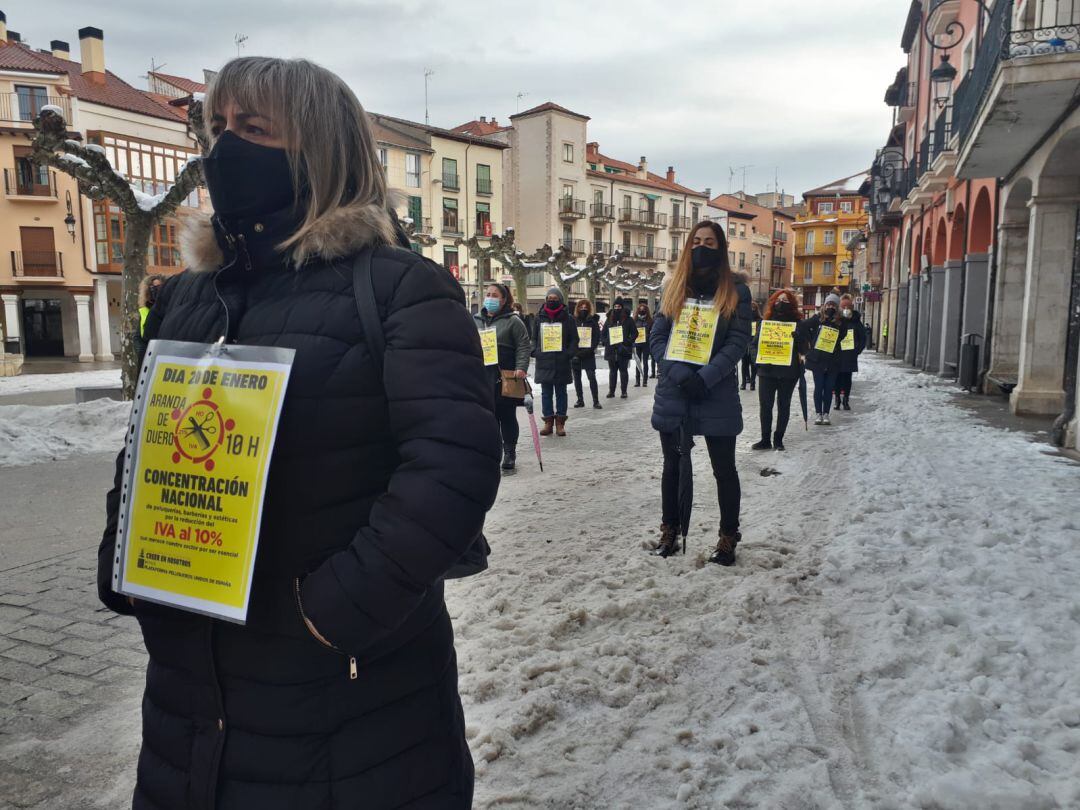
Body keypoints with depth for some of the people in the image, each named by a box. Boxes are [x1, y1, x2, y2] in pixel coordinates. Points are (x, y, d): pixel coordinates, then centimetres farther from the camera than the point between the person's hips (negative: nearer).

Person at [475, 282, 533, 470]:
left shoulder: (513, 321, -1)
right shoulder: (476, 321, 14)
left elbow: (524, 347, -4)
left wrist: (521, 368, -16)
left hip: (505, 378, -4)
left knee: (507, 416, 3)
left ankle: (510, 454, 13)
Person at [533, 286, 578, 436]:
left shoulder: (567, 319, 1)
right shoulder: (539, 318, 8)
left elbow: (574, 339, 2)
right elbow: (534, 338, 14)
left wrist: (569, 354, -11)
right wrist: (535, 351, -2)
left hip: (562, 363, -2)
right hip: (544, 362, 2)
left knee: (561, 393, 6)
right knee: (546, 393, 6)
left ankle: (560, 423, 12)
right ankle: (548, 421, 13)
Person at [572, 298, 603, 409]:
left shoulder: (593, 321, 2)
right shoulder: (573, 321, 4)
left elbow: (597, 338, -2)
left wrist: (589, 350, -13)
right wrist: (574, 352, -8)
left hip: (588, 354, -2)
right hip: (575, 354, 2)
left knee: (592, 377, -9)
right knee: (577, 378, 7)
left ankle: (596, 401, -4)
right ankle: (580, 400, 16)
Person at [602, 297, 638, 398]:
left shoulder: (628, 319, 1)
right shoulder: (609, 319, 11)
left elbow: (634, 333, 0)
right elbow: (603, 334, 14)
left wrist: (628, 342, -12)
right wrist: (606, 342, -2)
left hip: (624, 350, -3)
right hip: (611, 350, 3)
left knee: (623, 370, 3)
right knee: (612, 371, 7)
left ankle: (624, 391, 8)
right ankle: (611, 391, 11)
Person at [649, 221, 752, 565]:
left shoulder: (735, 290, 0)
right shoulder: (674, 289, 7)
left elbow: (737, 343, -8)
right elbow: (656, 339, 1)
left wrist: (704, 379, -19)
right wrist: (681, 374, -15)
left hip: (717, 397, -2)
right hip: (672, 394, 3)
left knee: (724, 469, 7)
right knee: (673, 467, 13)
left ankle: (728, 537, 22)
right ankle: (670, 531, 29)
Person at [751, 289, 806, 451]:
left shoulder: (797, 323, 1)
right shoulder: (765, 321, 6)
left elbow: (804, 348, -4)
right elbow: (754, 343, 6)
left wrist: (798, 337, -24)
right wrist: (759, 358, -11)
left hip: (788, 371, -1)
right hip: (767, 370, 1)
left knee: (784, 405, 8)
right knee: (765, 405, 1)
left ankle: (778, 439, 18)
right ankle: (765, 439, 11)